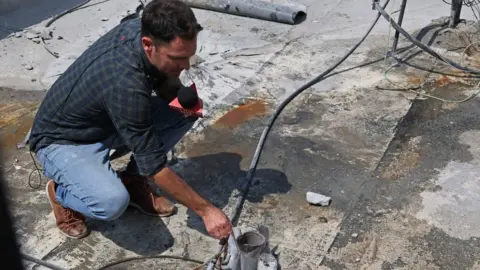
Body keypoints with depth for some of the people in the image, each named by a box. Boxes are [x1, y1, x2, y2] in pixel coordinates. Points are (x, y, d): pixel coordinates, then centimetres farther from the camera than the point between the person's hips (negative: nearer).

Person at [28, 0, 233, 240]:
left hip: (104, 121, 8)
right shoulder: (125, 83, -39)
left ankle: (133, 180, 7)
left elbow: (165, 86, 3)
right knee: (113, 201, -34)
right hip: (62, 140, -7)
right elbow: (155, 167, -30)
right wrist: (205, 210, -23)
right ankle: (60, 191, 0)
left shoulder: (143, 29, -17)